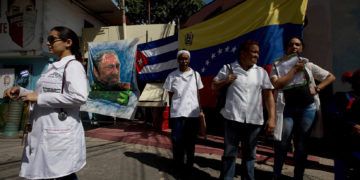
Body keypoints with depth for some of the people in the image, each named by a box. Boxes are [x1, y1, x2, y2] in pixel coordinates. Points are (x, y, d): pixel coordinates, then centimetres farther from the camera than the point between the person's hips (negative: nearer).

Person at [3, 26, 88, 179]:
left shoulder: (73, 65, -10)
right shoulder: (52, 68, 16)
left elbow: (79, 97, -25)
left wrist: (39, 98, -19)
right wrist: (21, 91, 8)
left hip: (60, 135, -8)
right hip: (43, 134, 9)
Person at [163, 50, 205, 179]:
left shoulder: (195, 75, 6)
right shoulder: (172, 76, 2)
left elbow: (198, 94, 10)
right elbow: (170, 96, 6)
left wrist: (200, 110, 5)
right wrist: (172, 112, 2)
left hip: (193, 114, 1)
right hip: (177, 114, -1)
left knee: (190, 143, 10)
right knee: (177, 143, 2)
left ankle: (189, 168, 25)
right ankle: (179, 169, 18)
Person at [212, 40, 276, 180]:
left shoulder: (261, 72, 8)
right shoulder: (228, 68, 4)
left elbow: (268, 96, 5)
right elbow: (214, 86, 12)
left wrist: (271, 118, -4)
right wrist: (225, 81, -8)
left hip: (254, 120, 2)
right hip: (232, 118, -2)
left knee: (249, 155, 14)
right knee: (229, 154, 7)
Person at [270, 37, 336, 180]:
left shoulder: (307, 64, 9)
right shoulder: (277, 65, 3)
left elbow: (331, 77, 14)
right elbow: (277, 84, -14)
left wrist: (317, 88, -2)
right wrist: (295, 69, -9)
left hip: (307, 108, 2)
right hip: (287, 109, -2)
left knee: (301, 146, 10)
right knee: (282, 145, 0)